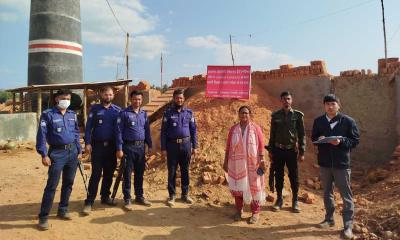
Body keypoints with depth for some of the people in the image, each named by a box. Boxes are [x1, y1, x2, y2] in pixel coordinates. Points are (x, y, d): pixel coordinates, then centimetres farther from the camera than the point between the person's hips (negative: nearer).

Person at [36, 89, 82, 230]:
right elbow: (41, 135, -10)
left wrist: (79, 150, 13)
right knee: (52, 185, -5)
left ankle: (63, 210, 27)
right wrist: (44, 154, -16)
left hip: (72, 152, 6)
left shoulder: (72, 115, 11)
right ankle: (43, 217, 6)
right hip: (57, 153, -5)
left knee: (68, 183, 12)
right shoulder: (48, 114, -5)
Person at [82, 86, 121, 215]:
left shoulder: (117, 110, 5)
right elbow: (88, 127, -1)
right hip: (98, 145, -2)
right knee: (96, 174, -4)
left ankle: (105, 197, 24)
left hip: (112, 146, 2)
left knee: (109, 173, 10)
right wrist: (87, 143, -11)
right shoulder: (94, 109, 2)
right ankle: (89, 202, 2)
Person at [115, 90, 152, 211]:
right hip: (129, 147, -5)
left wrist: (150, 145, 11)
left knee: (140, 173, 13)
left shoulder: (144, 114, 10)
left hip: (141, 147, 5)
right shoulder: (124, 113, -5)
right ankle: (127, 199, 13)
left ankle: (139, 196, 26)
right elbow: (119, 132, -7)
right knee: (127, 174, 2)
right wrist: (119, 148, -12)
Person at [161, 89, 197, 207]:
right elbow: (163, 132, -2)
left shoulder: (189, 113, 5)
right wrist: (163, 148, -6)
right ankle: (171, 196, 17)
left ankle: (185, 194, 24)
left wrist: (194, 146, 4)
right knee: (172, 171, 4)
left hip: (186, 145, 2)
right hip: (172, 145, -2)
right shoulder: (168, 113, -1)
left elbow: (193, 130, 8)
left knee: (185, 171, 11)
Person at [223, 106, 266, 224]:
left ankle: (255, 212, 18)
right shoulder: (233, 129, 4)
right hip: (237, 163, 2)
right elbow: (228, 146, 5)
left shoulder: (256, 128, -1)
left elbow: (261, 145, -4)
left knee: (253, 186, 5)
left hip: (252, 163, -2)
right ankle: (239, 210, 25)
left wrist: (262, 161, -10)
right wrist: (226, 161, 4)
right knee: (238, 186, 10)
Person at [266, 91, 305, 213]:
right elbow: (272, 134, 7)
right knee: (279, 176, 8)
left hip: (292, 150, -1)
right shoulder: (275, 115, 3)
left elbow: (302, 134, -1)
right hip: (278, 150, 1)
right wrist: (270, 150, 5)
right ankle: (279, 199, 22)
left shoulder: (298, 115, -1)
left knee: (294, 177, 6)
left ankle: (295, 201, 21)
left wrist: (302, 152, -5)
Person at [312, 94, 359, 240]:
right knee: (327, 192, 16)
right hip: (324, 162, 4)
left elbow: (355, 140, -4)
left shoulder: (348, 121, -5)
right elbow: (313, 137, 13)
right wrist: (319, 139, -10)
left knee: (346, 195, 2)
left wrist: (341, 142, -21)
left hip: (342, 163, -4)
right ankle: (329, 219, 31)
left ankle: (348, 225, 11)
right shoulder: (318, 121, 5)